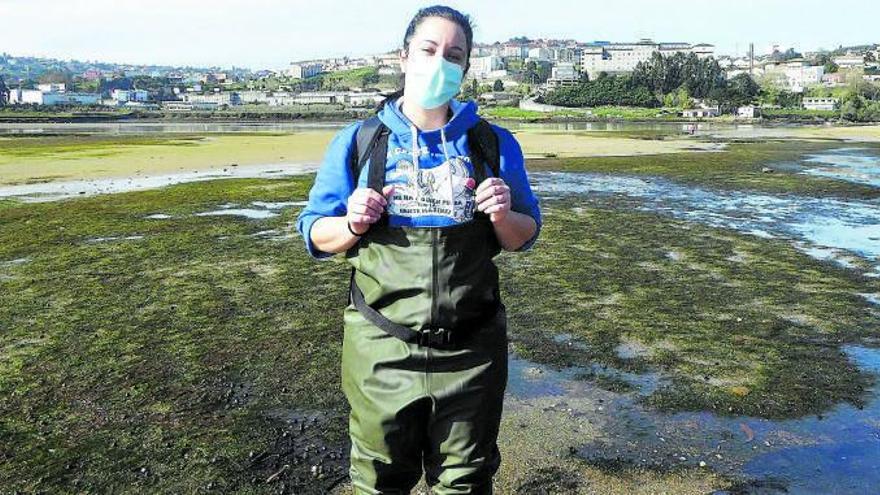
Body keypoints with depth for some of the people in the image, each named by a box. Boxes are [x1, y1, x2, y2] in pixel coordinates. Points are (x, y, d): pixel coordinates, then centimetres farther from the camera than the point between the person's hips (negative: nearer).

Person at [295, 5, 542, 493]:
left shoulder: (494, 144, 3)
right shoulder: (357, 141, -1)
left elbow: (525, 237, 8)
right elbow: (315, 234, 4)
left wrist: (503, 216, -14)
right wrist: (353, 224, -17)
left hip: (471, 352, 1)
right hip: (382, 349, -1)